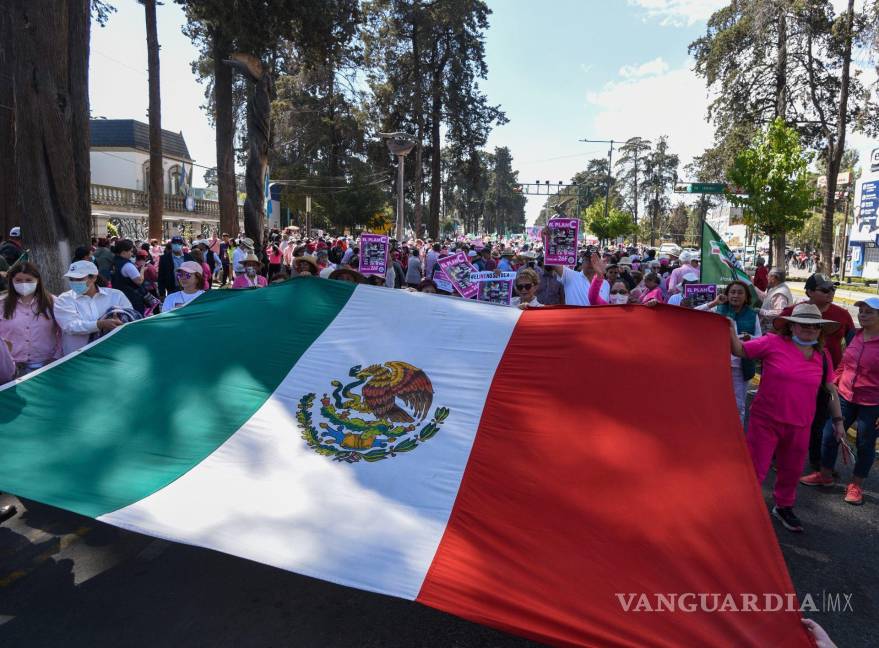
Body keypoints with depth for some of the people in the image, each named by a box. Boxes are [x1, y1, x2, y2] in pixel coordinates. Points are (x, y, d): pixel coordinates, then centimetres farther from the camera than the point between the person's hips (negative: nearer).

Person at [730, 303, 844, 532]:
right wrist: (731, 332, -23)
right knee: (755, 470, 1)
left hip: (799, 427, 5)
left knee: (791, 472, 21)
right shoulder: (773, 343, -10)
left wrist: (838, 420, 17)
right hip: (765, 422, -4)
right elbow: (740, 350, -4)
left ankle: (783, 507, 46)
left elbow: (831, 389, 14)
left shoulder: (823, 356, 4)